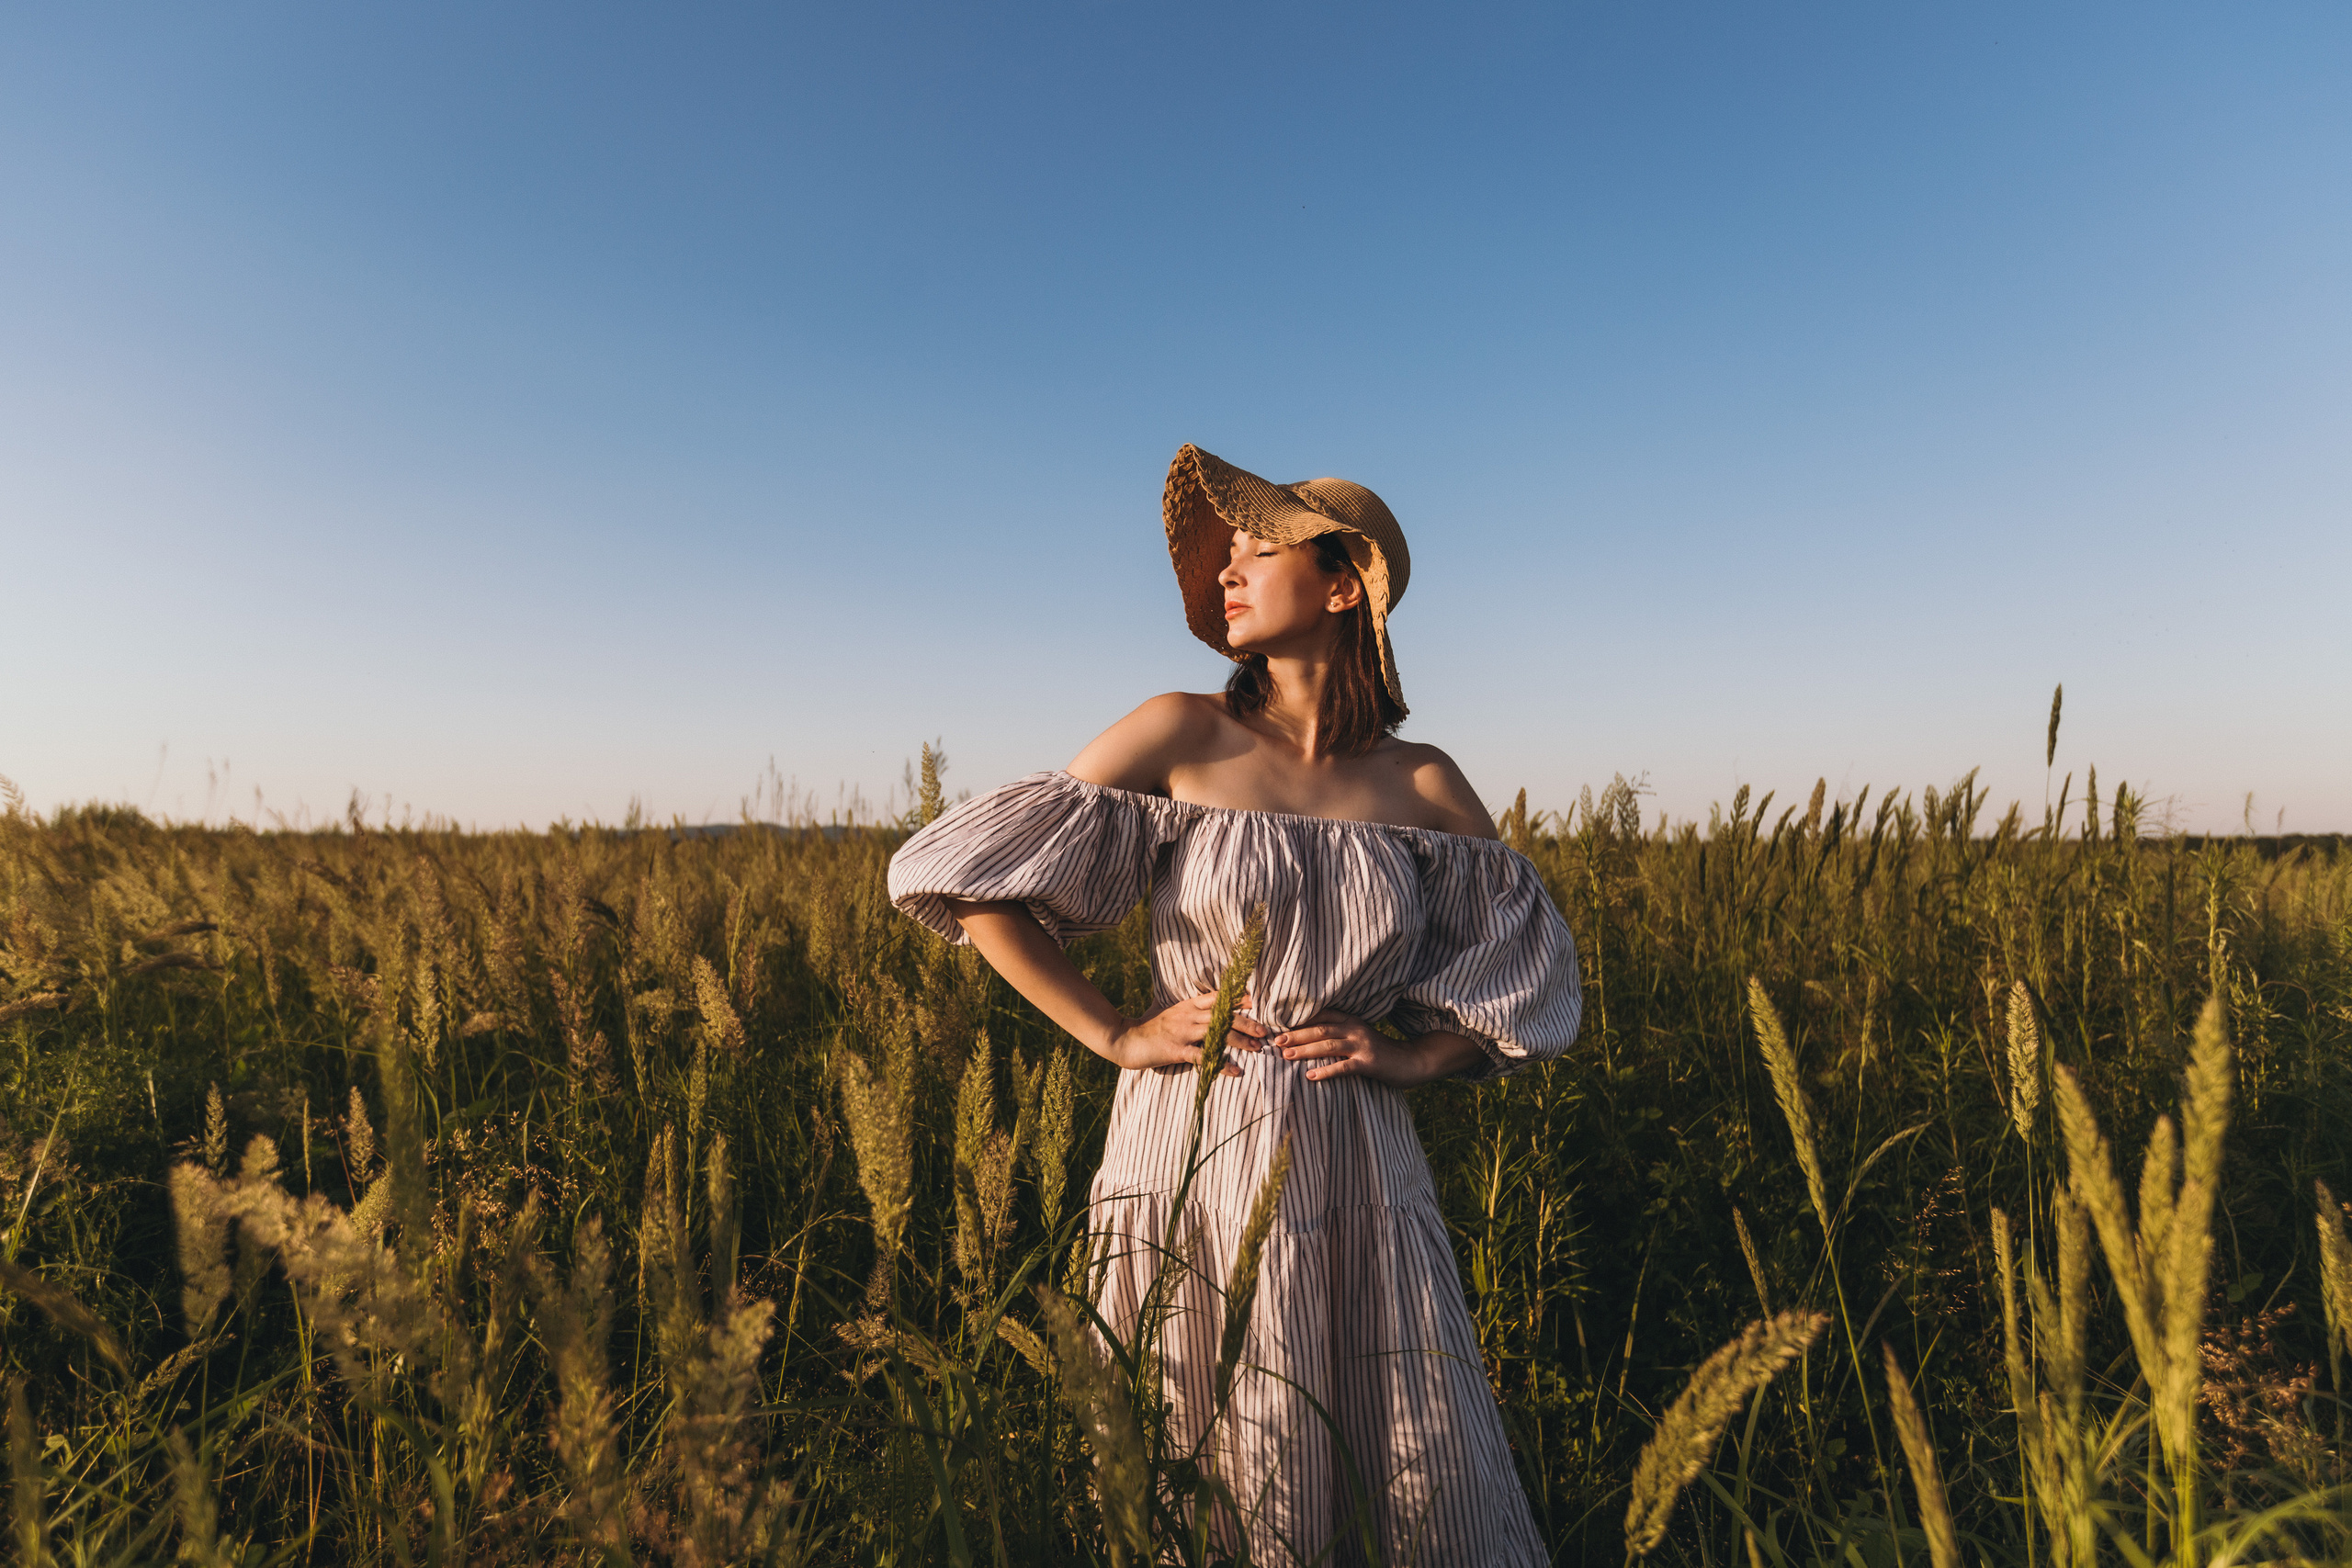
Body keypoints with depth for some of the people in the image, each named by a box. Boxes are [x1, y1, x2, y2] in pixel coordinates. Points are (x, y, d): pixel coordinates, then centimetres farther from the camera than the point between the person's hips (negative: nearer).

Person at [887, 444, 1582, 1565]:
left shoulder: (1423, 786, 3)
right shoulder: (1183, 734, -3)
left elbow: (1532, 968, 13)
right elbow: (970, 875, -3)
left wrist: (1415, 1057, -3)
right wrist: (1114, 1036, -6)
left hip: (1356, 1178, 2)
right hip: (1191, 1164, -1)